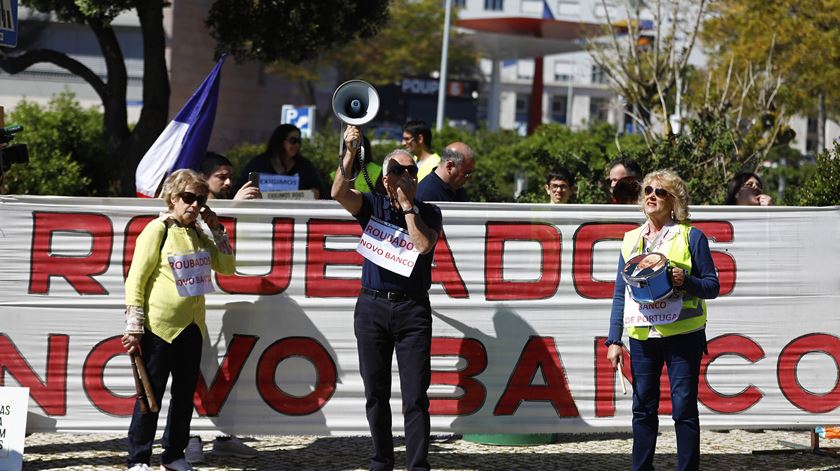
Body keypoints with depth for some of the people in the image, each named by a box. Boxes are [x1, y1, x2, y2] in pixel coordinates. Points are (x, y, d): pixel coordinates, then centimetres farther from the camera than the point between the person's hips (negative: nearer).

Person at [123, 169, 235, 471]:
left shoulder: (198, 234, 11)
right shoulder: (158, 230, -9)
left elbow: (227, 266, 15)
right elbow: (135, 280, -11)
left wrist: (217, 230, 5)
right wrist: (134, 328, -15)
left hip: (191, 327, 7)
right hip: (159, 326, -7)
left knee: (185, 393, 12)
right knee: (151, 394, -2)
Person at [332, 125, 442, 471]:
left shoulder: (428, 213, 8)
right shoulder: (372, 206, 8)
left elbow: (423, 245, -10)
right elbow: (339, 192, -10)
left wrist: (407, 204, -5)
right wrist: (350, 153, -21)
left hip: (413, 308, -1)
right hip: (373, 304, 1)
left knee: (416, 396, -6)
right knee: (376, 393, 7)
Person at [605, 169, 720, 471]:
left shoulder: (691, 236, 1)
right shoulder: (631, 240, 13)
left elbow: (712, 286, 1)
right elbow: (620, 293, 13)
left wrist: (686, 281, -20)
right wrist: (614, 340, 6)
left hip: (682, 335, -4)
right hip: (642, 336, 4)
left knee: (684, 409, -3)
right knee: (643, 408, 8)